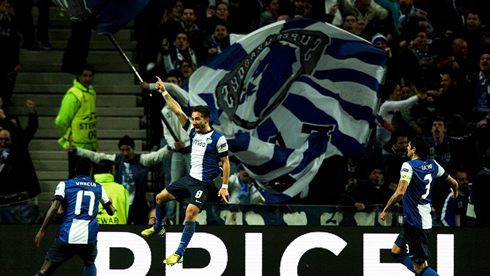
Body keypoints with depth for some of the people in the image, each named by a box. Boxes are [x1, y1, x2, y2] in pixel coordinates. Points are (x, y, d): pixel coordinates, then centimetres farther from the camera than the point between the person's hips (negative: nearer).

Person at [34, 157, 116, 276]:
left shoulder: (64, 185, 7)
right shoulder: (98, 188, 15)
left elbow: (54, 207, -7)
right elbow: (111, 211, 25)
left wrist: (42, 230, -4)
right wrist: (110, 202, 49)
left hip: (67, 235, -2)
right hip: (89, 237, 2)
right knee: (90, 264, 33)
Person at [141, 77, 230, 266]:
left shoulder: (218, 138, -12)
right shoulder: (193, 131, 5)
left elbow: (226, 162, -7)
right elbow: (178, 111, 3)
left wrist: (224, 186, -10)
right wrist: (164, 92, -4)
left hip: (203, 183, -7)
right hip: (190, 178, 7)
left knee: (191, 212, -22)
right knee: (161, 197, 14)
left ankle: (179, 254, -21)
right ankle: (158, 228, 42)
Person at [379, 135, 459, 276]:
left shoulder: (408, 166, -15)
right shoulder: (432, 164, 7)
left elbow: (400, 192, -28)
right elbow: (453, 183, 18)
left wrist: (385, 210, -17)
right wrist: (455, 191, 41)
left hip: (416, 224, -9)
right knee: (396, 251, 21)